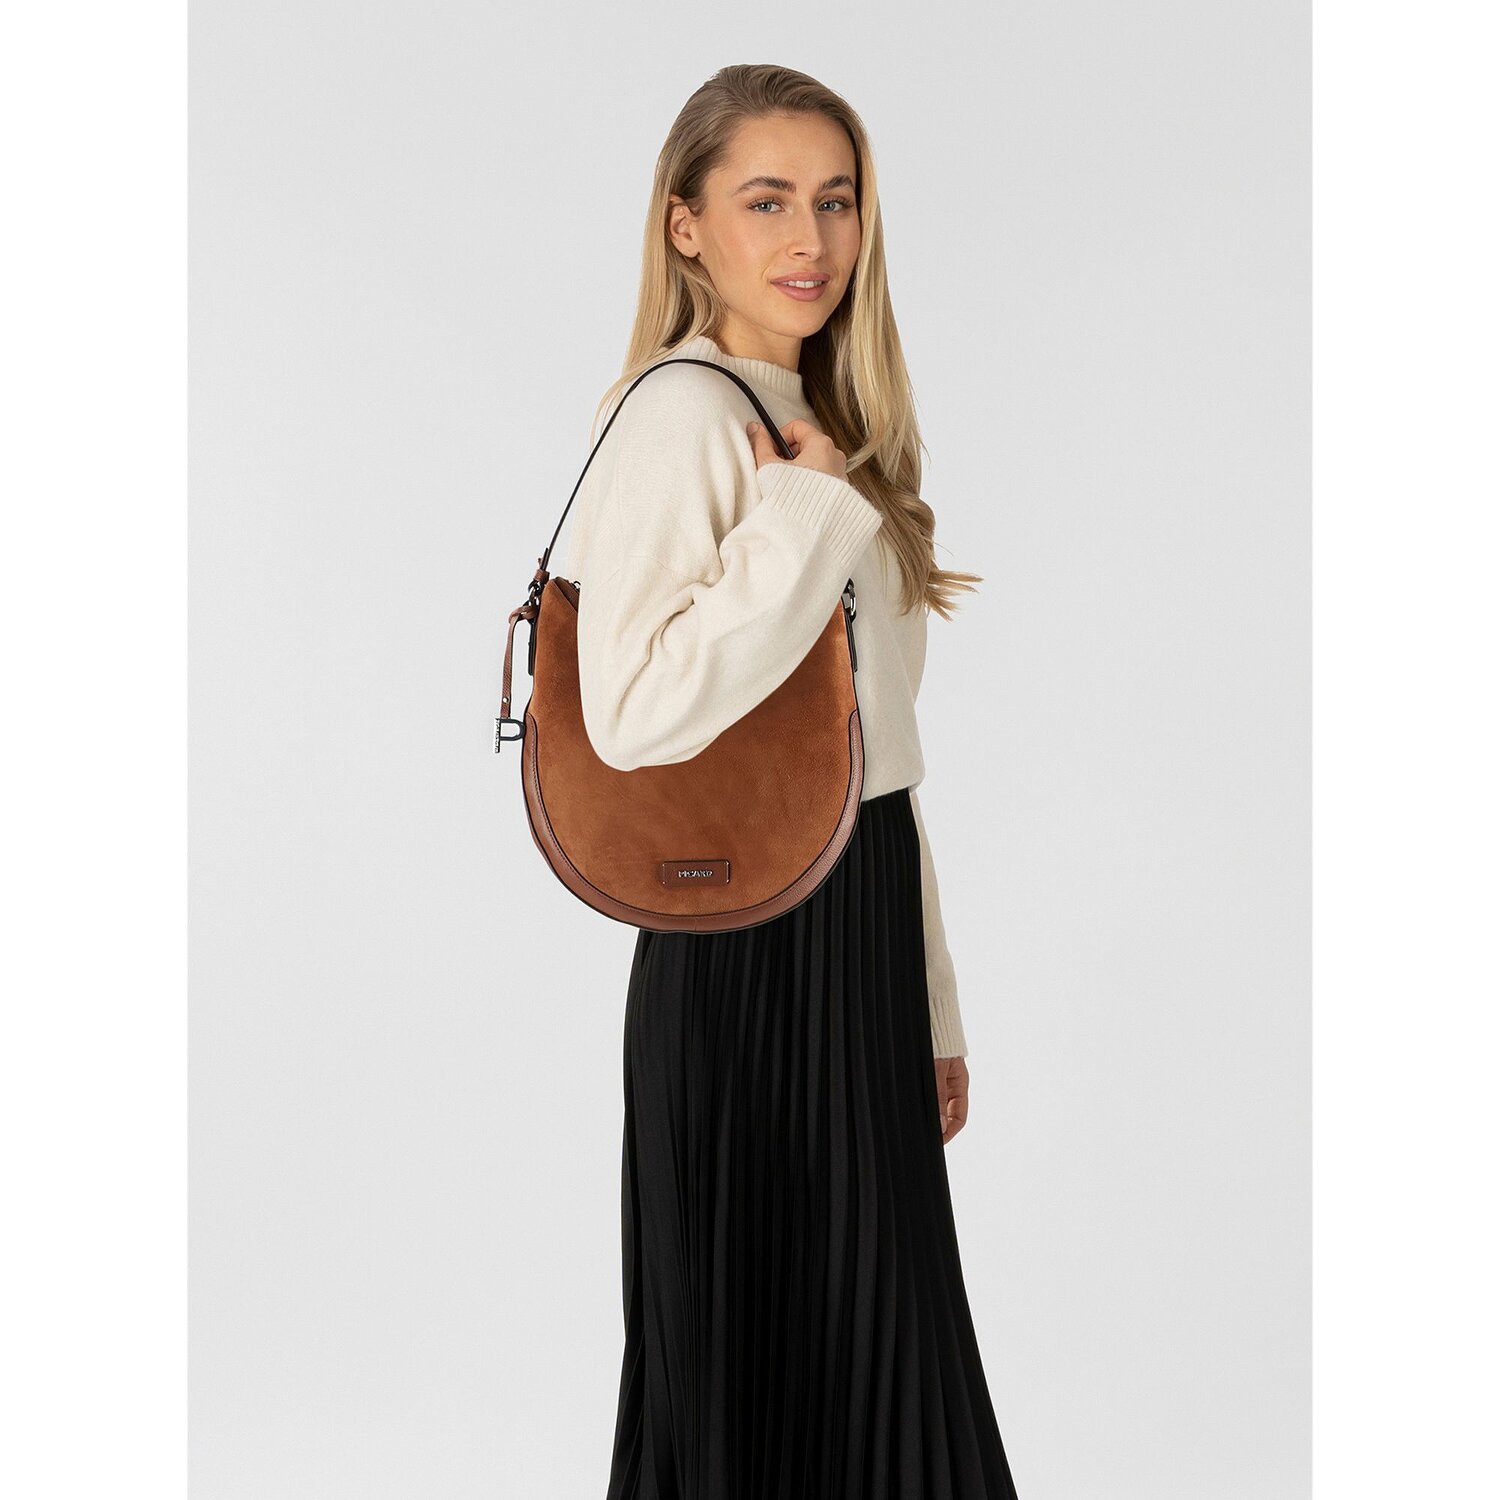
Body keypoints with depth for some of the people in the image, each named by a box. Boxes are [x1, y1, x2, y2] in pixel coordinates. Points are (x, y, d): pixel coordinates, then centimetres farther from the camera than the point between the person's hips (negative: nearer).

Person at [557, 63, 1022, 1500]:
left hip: (861, 932, 8)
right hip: (751, 943, -8)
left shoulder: (821, 422, 14)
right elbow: (634, 715, -28)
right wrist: (811, 513, -21)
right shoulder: (680, 412, -14)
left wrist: (932, 1008, 17)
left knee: (875, 1350, 15)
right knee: (754, 1368, 4)